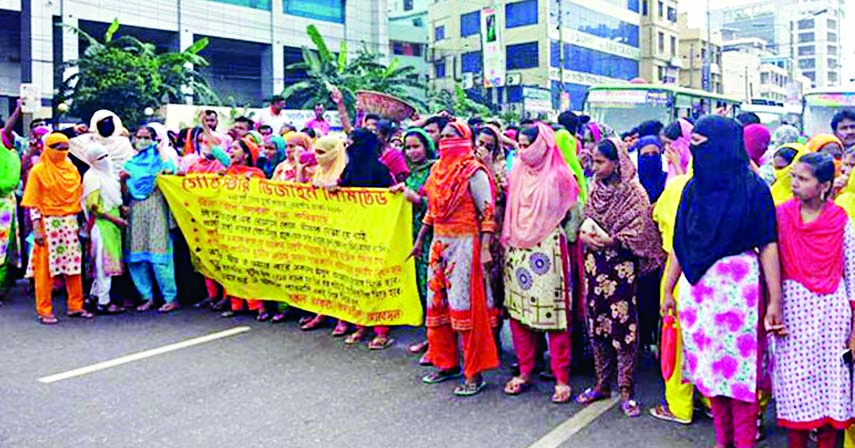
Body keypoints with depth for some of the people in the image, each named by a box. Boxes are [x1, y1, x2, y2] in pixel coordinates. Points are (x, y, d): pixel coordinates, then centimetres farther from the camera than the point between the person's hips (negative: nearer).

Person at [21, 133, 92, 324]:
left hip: (70, 223, 4)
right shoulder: (38, 170, -3)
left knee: (74, 265, 6)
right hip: (48, 224, -4)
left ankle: (75, 306, 16)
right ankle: (45, 311, 9)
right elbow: (32, 202, -6)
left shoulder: (72, 169, 10)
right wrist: (36, 228, -12)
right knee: (45, 268, 1)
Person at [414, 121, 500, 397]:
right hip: (439, 244, 7)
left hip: (464, 245, -7)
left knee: (465, 307, -5)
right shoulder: (437, 170, 13)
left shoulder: (473, 172, -9)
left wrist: (486, 249, -21)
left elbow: (488, 214, -12)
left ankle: (474, 374, 5)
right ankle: (447, 363, 25)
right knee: (437, 303, 10)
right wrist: (420, 241, 21)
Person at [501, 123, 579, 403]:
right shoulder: (517, 173, 11)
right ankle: (525, 372, 20)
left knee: (553, 313, -3)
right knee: (517, 311, 6)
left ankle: (562, 378, 8)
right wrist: (509, 238, 12)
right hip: (518, 250, 5)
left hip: (547, 250, -5)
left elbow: (571, 212, 2)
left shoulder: (558, 176, -5)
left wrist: (543, 226, 5)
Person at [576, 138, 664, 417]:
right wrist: (585, 236, -7)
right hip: (595, 263, 6)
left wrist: (608, 240, -15)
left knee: (623, 325, -4)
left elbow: (639, 233, -11)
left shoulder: (634, 192, -8)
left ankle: (627, 390, 8)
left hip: (622, 265, -5)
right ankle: (602, 384, 22)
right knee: (597, 323, 9)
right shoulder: (594, 189, 9)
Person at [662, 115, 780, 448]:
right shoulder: (694, 187, 9)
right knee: (708, 364, 10)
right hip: (697, 286, 5)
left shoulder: (753, 189, -4)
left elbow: (767, 246, -7)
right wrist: (669, 289, 11)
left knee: (738, 365, -1)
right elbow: (680, 243, 11)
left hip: (737, 285, -5)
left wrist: (775, 299, -11)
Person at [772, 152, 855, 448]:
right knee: (794, 383, 5)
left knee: (831, 383, 6)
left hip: (831, 310, 0)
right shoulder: (781, 216, 0)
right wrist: (772, 312, -3)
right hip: (793, 310, 0)